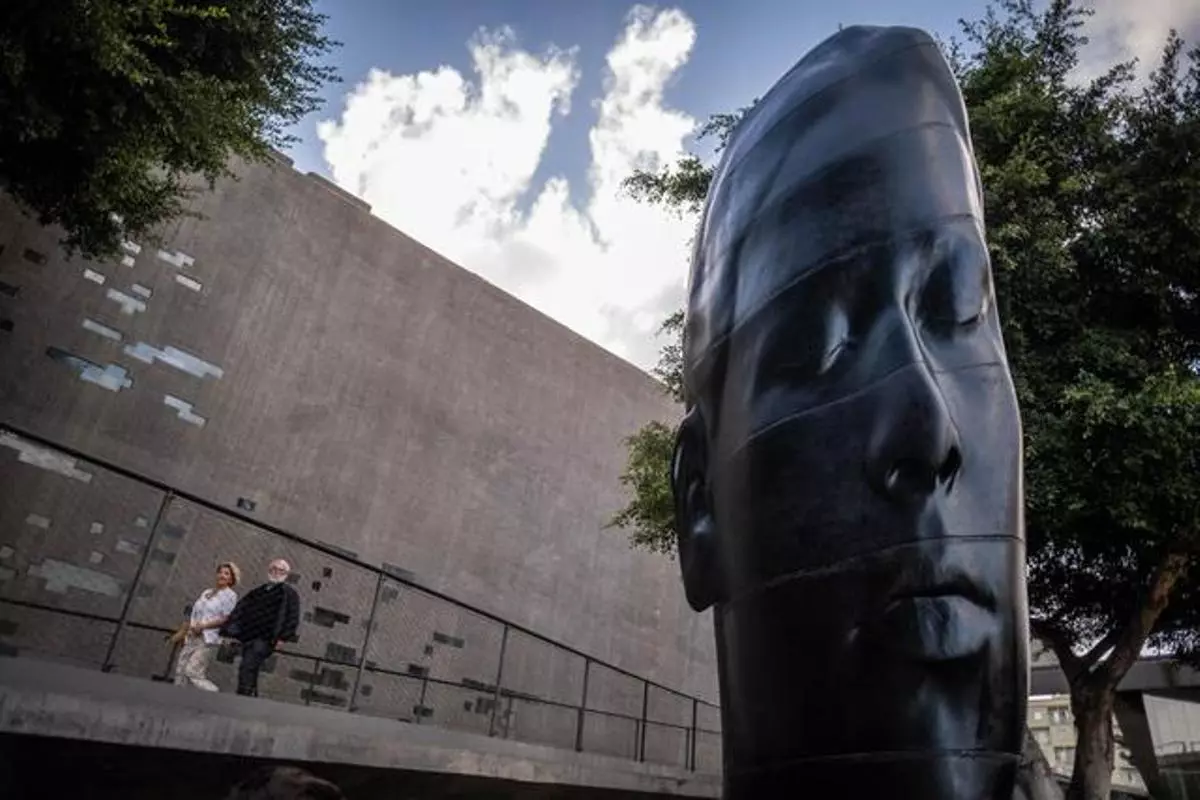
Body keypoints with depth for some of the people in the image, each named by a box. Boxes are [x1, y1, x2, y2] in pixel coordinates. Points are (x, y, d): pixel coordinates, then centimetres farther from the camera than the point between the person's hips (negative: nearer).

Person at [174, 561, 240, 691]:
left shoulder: (230, 595, -2)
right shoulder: (206, 592, 18)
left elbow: (227, 619, -11)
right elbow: (194, 614, 20)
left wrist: (203, 626, -16)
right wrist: (184, 632, 10)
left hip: (208, 640, -7)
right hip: (192, 638, 7)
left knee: (192, 672, -17)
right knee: (180, 672, 1)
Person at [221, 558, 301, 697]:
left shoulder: (289, 593, 5)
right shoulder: (256, 592, 22)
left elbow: (292, 618, -4)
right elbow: (240, 611, 15)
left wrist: (282, 637, -15)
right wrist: (230, 631, 2)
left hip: (266, 638, -6)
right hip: (249, 636, 6)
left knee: (247, 667, -19)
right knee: (250, 671, 6)